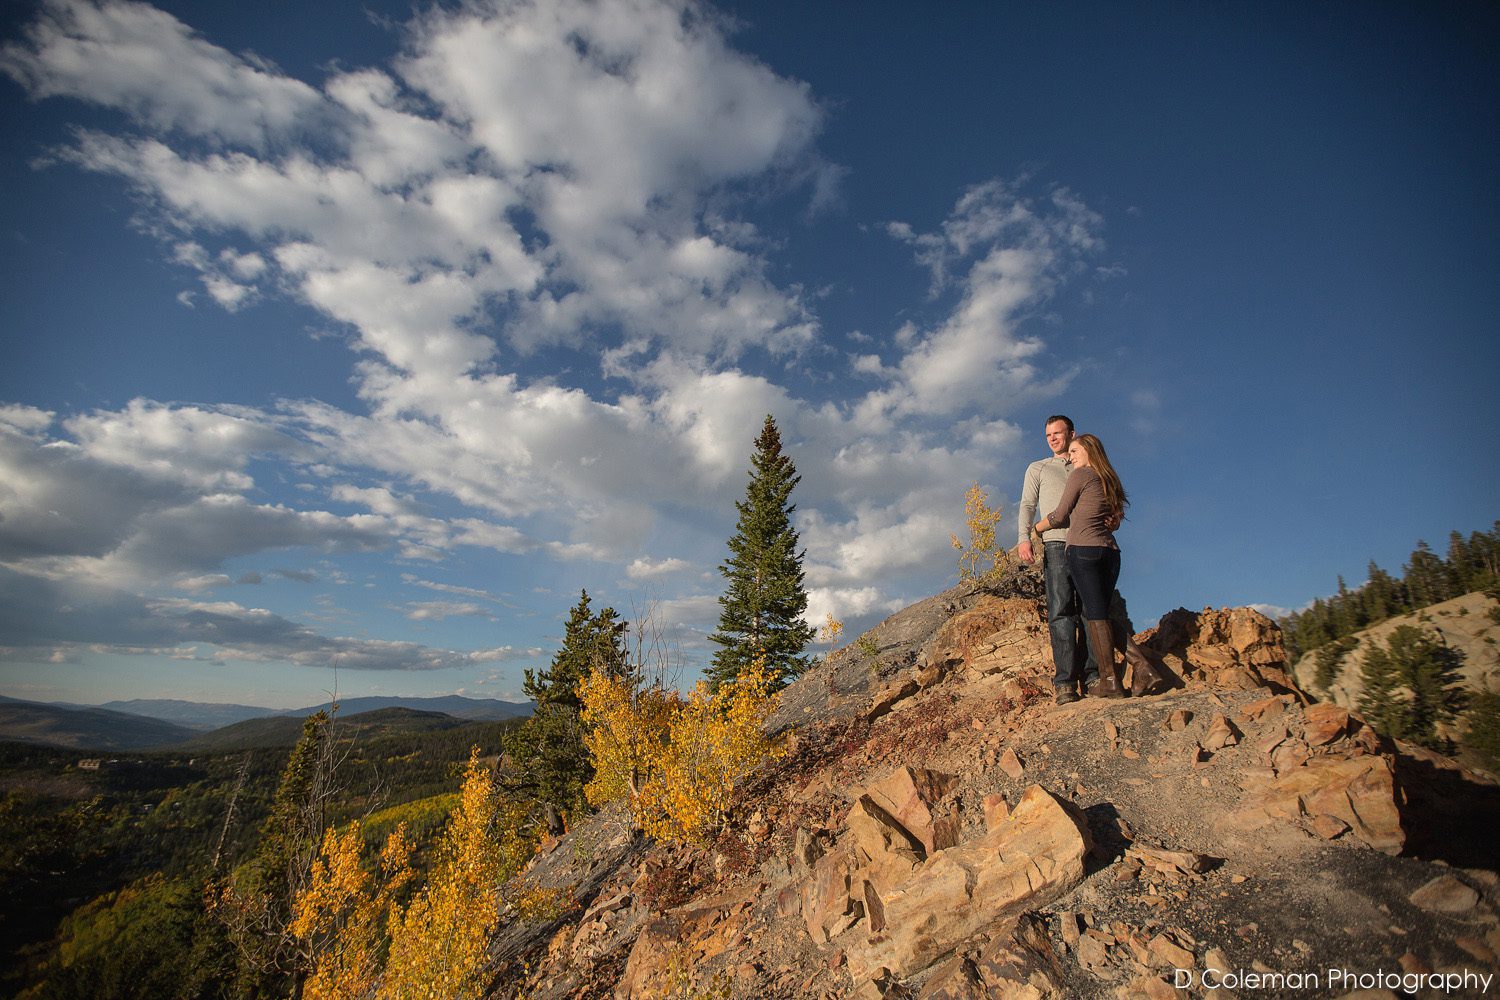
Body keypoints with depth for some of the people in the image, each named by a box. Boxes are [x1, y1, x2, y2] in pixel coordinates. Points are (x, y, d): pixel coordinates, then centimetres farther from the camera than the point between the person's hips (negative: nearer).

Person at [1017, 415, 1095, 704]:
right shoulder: (1038, 468, 19)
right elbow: (1027, 506, 9)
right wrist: (1024, 538, -7)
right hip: (1056, 543, -2)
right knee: (1061, 612, -11)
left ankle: (1091, 676, -2)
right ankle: (1065, 682, -15)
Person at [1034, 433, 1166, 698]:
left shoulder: (1080, 474, 1)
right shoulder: (1110, 481, 22)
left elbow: (1059, 516, 2)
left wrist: (1033, 530, 16)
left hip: (1082, 549, -7)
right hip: (1110, 551, 7)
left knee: (1095, 614, -8)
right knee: (1100, 616, 10)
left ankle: (1110, 681, -9)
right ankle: (1143, 668, -1)